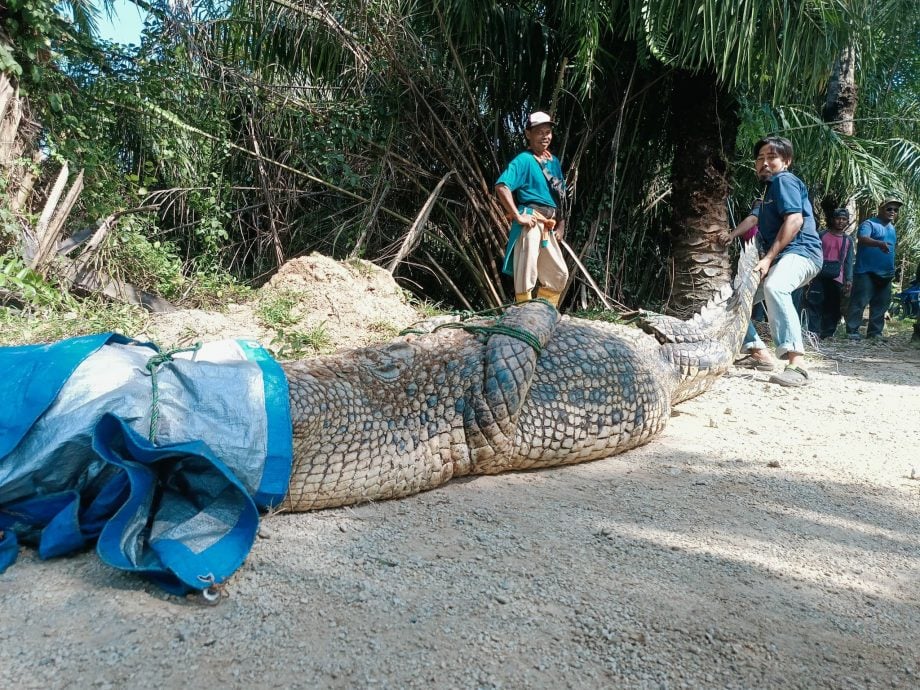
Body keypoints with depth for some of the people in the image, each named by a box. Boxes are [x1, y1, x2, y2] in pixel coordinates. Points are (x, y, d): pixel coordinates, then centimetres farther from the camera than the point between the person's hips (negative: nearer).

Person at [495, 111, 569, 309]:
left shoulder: (554, 162, 17)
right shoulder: (523, 160, -7)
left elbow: (560, 197, 24)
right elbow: (501, 186, -19)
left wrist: (561, 223, 14)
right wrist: (517, 216, -21)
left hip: (548, 227, 8)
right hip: (531, 222, -8)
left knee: (559, 274, 13)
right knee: (527, 273, -5)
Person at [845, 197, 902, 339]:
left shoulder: (892, 228, 20)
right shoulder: (869, 223, -6)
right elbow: (862, 238, -26)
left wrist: (892, 270, 26)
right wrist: (879, 244, -44)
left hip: (885, 274, 8)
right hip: (867, 272, -8)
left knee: (880, 305, 8)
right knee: (859, 302, -10)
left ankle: (875, 333, 14)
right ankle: (852, 332, -8)